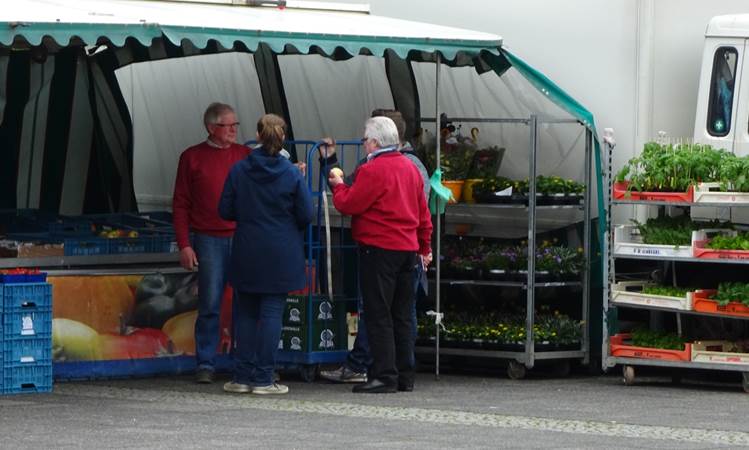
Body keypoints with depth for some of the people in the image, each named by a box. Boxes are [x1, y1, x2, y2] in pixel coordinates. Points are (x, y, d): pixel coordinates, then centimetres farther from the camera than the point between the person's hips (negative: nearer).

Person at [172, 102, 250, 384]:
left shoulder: (246, 156, 11)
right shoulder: (192, 157, 5)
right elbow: (180, 204, 4)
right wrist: (184, 245, -3)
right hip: (209, 241, -2)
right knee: (209, 306, -2)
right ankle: (205, 365, 5)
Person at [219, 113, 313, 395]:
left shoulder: (239, 171, -4)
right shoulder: (292, 174, -9)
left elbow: (225, 211, 1)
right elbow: (306, 216, -6)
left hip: (247, 254, 2)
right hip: (281, 255, -2)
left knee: (245, 312, 11)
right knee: (272, 312, 1)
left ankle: (243, 376, 10)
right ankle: (263, 379, -1)